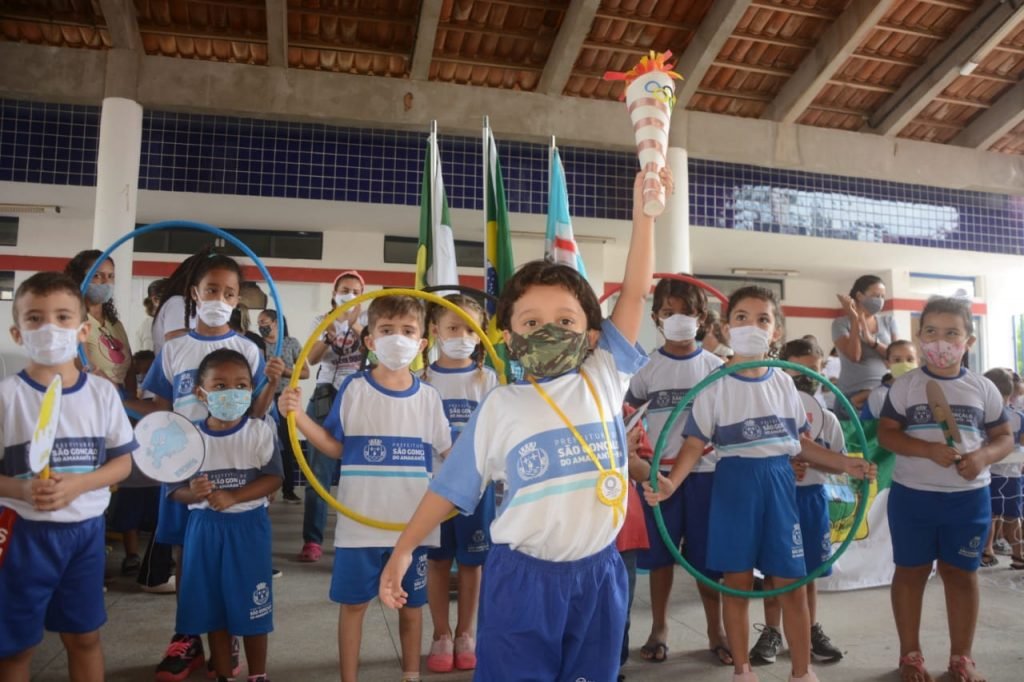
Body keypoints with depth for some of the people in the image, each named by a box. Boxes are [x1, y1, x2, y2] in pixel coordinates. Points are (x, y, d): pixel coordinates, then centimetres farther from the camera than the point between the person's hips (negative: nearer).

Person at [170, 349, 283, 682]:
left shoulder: (260, 432, -7)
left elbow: (273, 479, -12)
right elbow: (176, 490, 1)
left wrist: (233, 496, -24)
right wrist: (193, 493, -22)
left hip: (249, 526, -2)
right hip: (204, 527, 2)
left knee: (251, 606, 7)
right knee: (213, 607, 12)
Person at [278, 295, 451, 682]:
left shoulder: (429, 397, -1)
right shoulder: (353, 389, -5)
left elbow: (450, 452, 6)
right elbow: (335, 447, -2)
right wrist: (298, 416, -12)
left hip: (413, 522, 2)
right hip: (360, 521, -1)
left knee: (412, 603, 16)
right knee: (352, 603, 11)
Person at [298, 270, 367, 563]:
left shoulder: (367, 321, 7)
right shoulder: (322, 320, 8)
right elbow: (311, 358, -6)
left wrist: (355, 325, -25)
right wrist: (328, 336, -24)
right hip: (326, 399, 1)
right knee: (320, 471, -2)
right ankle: (312, 540, 3)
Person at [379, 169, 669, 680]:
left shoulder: (604, 379, -2)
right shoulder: (500, 407, -5)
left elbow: (634, 293, -7)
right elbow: (451, 487, 2)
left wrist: (644, 209, -10)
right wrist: (403, 549, 3)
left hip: (598, 574, 2)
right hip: (522, 577, -2)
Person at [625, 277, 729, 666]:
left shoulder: (714, 367, 2)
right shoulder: (647, 367, 2)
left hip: (704, 471, 0)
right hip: (660, 470, 0)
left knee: (707, 555, 7)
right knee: (660, 554, 8)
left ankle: (715, 631, 23)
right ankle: (659, 628, 24)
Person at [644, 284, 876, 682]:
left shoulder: (783, 384, 5)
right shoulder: (716, 385, -6)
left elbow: (799, 443, 13)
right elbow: (695, 445, -9)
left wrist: (844, 464, 4)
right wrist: (671, 483, -23)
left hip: (779, 481, 3)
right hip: (735, 482, -3)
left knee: (792, 583, 8)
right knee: (737, 582, 7)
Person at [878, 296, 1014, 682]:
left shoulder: (983, 388, 1)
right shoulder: (905, 386, -4)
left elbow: (1004, 437, 6)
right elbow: (886, 434, -8)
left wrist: (983, 456, -15)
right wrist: (929, 450, -22)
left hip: (969, 497, 2)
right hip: (912, 494, -1)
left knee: (962, 574, 12)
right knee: (911, 572, 8)